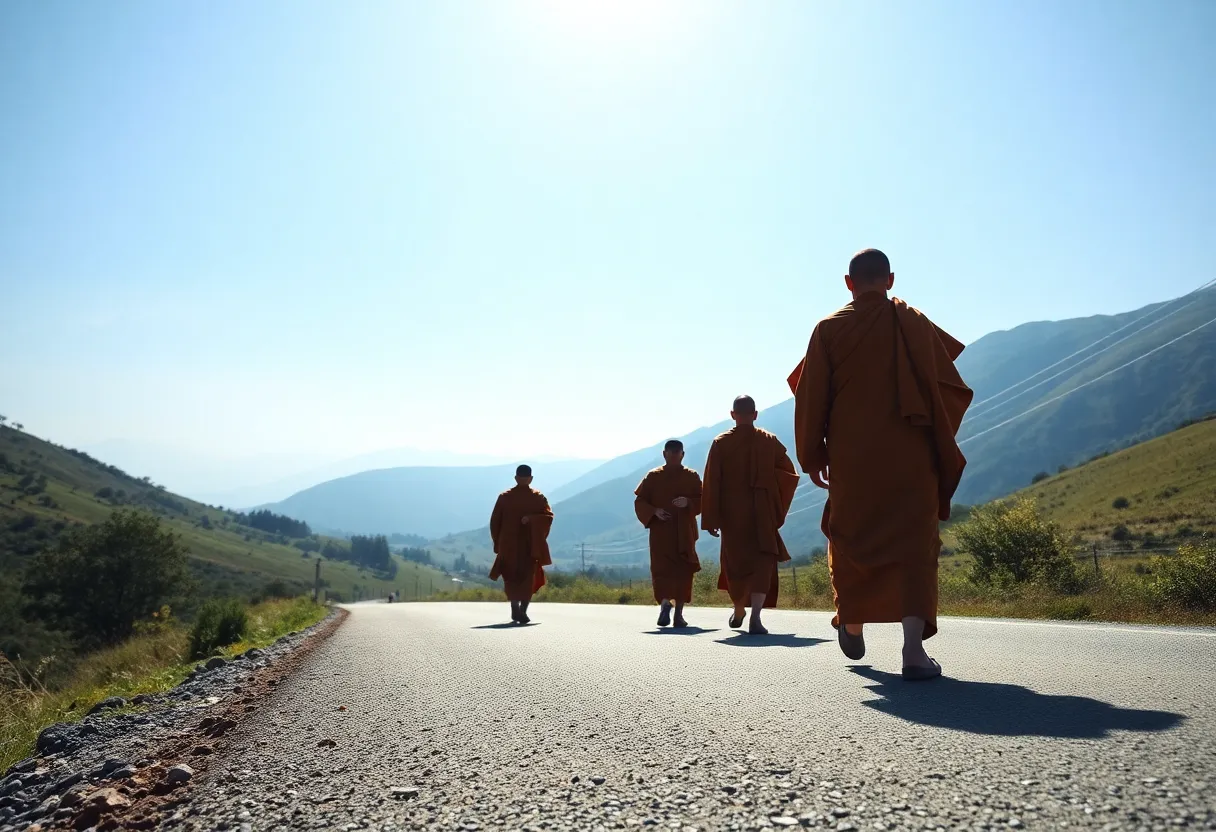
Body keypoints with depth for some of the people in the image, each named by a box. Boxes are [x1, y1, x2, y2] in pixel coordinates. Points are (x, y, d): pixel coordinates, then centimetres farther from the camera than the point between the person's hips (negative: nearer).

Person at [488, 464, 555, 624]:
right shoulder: (538, 497, -2)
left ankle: (515, 610, 7)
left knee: (511, 577, 15)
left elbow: (495, 521, 1)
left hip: (509, 544, 1)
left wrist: (498, 543, 8)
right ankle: (522, 611, -6)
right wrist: (532, 519, -13)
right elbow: (548, 516, -13)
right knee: (529, 578, 7)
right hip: (531, 545, -1)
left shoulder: (504, 497, 0)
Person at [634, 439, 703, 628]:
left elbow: (703, 501, 5)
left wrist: (688, 503, -15)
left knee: (683, 571, 0)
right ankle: (665, 603, -9)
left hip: (685, 533, 1)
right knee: (661, 569, -14)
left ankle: (679, 612, 6)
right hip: (661, 532, -1)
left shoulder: (692, 477, 8)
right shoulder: (653, 477, 6)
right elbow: (640, 502, 5)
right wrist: (655, 512, -13)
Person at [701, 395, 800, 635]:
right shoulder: (769, 441, 0)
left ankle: (738, 611, 33)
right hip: (763, 511, -1)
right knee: (762, 561, 0)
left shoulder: (720, 443, -3)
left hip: (732, 512, 1)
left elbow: (711, 483, -5)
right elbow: (789, 473, 3)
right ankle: (755, 618, -16)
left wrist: (711, 519, -1)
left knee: (735, 560, 18)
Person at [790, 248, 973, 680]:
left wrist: (813, 457, 7)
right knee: (914, 544, -1)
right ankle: (914, 647, -15)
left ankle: (853, 628, 33)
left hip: (852, 457, 0)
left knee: (851, 539, 18)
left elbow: (811, 398, -2)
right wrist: (940, 445, 17)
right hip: (911, 457, 0)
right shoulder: (916, 324, 4)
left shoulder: (830, 329, 0)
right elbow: (951, 388, 5)